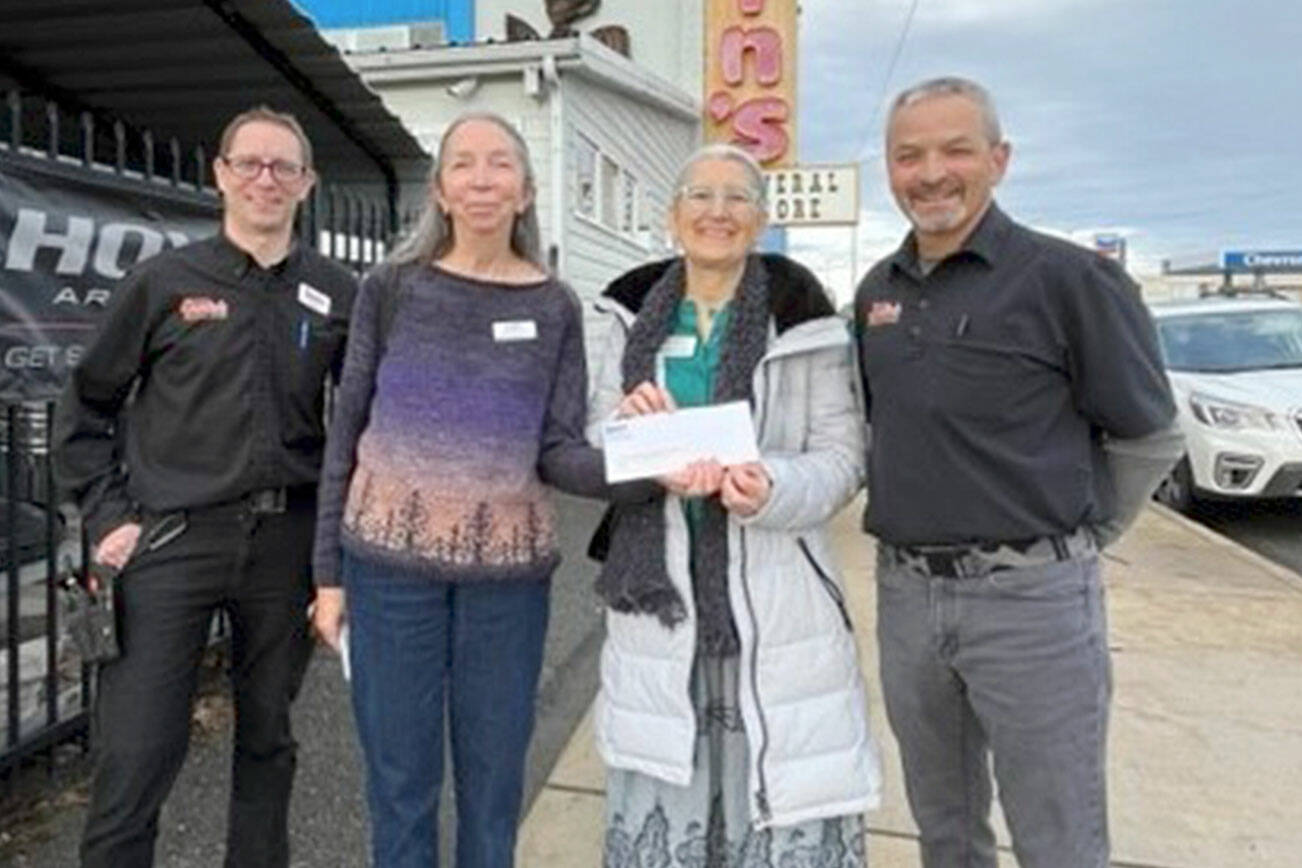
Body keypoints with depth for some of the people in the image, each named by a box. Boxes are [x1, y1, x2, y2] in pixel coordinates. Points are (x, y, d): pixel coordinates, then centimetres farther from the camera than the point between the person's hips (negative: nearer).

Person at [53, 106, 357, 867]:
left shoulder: (338, 294, 4)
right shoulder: (164, 281, 2)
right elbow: (87, 407, 7)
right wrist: (107, 516, -1)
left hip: (285, 540, 2)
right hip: (173, 541, -1)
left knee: (268, 734, 16)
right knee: (137, 752, 1)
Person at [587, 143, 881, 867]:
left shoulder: (802, 315, -3)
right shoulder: (636, 313, 8)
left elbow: (842, 455, -4)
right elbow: (596, 445, 10)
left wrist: (773, 490, -24)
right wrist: (628, 423, -13)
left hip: (773, 592, -3)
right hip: (660, 582, 3)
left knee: (780, 795, 5)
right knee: (659, 796, 15)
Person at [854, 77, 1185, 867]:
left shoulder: (1067, 278, -11)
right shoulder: (876, 291, 6)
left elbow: (1151, 439, -3)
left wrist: (1070, 540, 4)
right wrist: (916, 533, 12)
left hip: (1032, 598, -5)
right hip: (905, 593, 5)